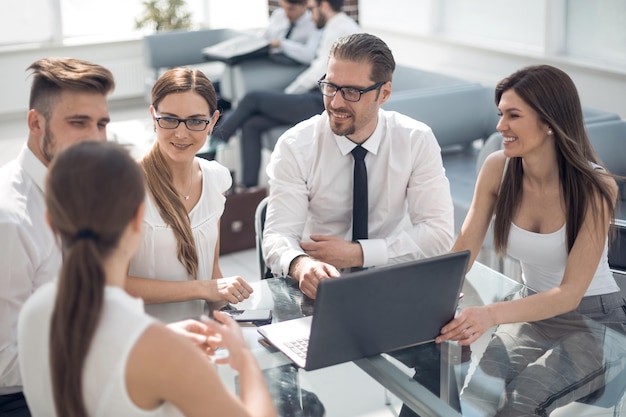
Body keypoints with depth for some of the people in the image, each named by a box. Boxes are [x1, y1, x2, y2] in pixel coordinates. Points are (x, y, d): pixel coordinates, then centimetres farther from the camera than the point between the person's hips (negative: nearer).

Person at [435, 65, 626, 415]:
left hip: (594, 321, -3)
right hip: (533, 313, 3)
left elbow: (569, 294, -23)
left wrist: (492, 315, -39)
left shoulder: (596, 187, -19)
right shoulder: (498, 169, -8)